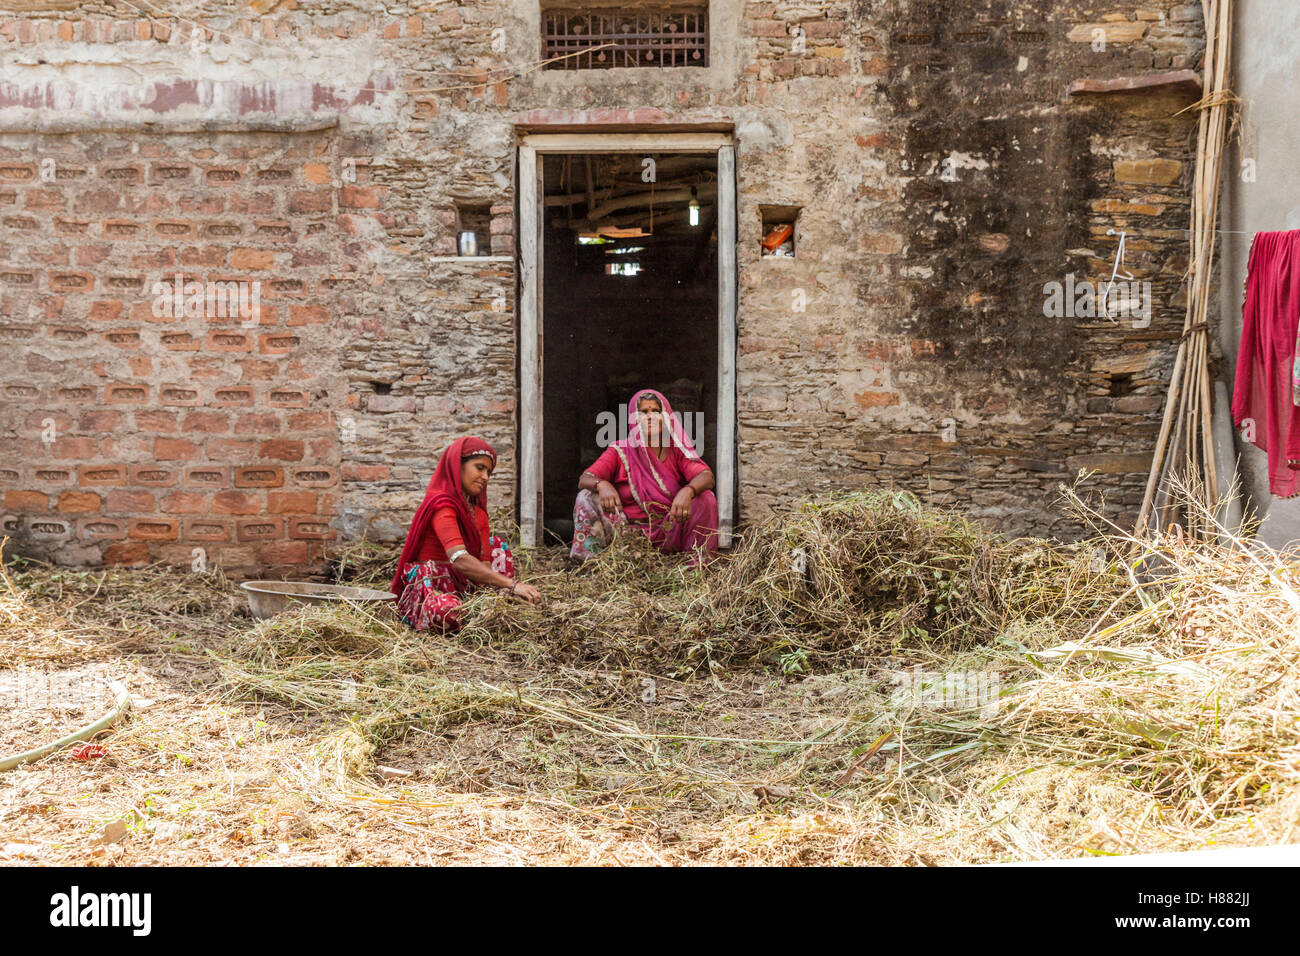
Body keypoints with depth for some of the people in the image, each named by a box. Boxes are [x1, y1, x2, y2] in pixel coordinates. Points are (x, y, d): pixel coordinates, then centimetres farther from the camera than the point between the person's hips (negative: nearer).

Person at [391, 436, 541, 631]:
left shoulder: (478, 513, 9)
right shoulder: (441, 504, -20)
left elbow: (484, 563, 0)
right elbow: (459, 560, -34)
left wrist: (505, 589, -22)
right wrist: (512, 584, -40)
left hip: (458, 583, 8)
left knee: (496, 544, 15)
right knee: (449, 611, -40)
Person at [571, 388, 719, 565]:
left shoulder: (676, 450, 5)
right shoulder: (620, 451, 5)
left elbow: (707, 477, -12)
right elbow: (583, 480, -7)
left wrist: (688, 491, -37)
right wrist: (602, 484, -33)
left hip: (669, 532, 0)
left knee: (705, 498, -21)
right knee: (586, 498, -17)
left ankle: (699, 560, -17)